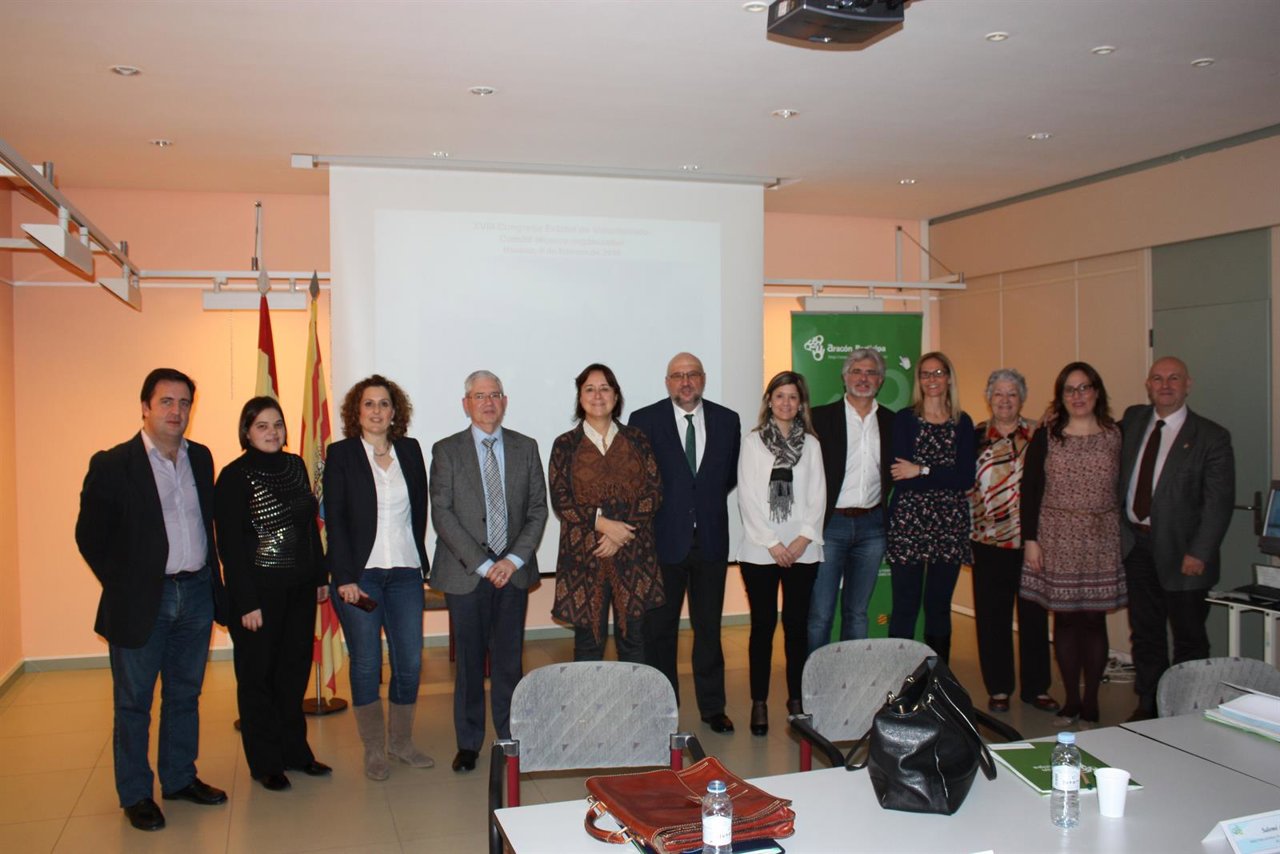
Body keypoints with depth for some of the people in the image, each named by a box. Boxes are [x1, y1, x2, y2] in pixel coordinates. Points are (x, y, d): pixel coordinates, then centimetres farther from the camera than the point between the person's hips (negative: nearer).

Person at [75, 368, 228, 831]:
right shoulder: (111, 465, -9)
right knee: (133, 702, 8)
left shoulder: (201, 458, 6)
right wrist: (123, 586, -2)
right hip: (141, 602, -4)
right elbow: (90, 536, -4)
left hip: (196, 594, 5)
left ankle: (180, 779, 30)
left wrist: (211, 581, 7)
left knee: (184, 695, 16)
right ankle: (135, 794, 22)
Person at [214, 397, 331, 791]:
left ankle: (295, 750, 29)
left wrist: (321, 575, 11)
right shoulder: (234, 477, -11)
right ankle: (264, 762, 20)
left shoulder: (295, 465, 7)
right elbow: (230, 545, -13)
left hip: (300, 587, 6)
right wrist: (246, 603, -16)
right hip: (259, 591, -6)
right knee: (258, 675, 7)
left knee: (295, 669, 14)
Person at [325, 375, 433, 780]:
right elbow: (334, 519, -4)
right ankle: (373, 750, 18)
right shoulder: (341, 454, 0)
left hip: (405, 572, 3)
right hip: (359, 575, -3)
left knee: (410, 662, 3)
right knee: (366, 665, 4)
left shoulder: (411, 450, 9)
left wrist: (419, 560, 6)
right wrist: (345, 577, -10)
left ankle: (401, 742, 22)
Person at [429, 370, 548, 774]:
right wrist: (482, 563, -12)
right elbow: (442, 513, -6)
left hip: (513, 570, 2)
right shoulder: (446, 451, 0)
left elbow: (538, 509, 5)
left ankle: (511, 738, 21)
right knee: (469, 661, 6)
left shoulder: (525, 448, 7)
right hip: (465, 573, -1)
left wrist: (514, 559, -8)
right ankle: (468, 743, 20)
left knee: (509, 659, 7)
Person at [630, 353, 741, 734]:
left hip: (711, 539, 2)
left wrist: (710, 499, 4)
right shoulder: (644, 420, -3)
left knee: (709, 627, 11)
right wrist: (656, 508, -5)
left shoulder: (727, 420, 5)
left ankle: (712, 706, 23)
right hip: (663, 539, -2)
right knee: (659, 628, 7)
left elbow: (733, 472, 14)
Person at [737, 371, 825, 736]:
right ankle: (759, 702, 10)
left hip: (802, 550, 2)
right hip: (759, 550, -2)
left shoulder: (810, 444, 9)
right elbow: (748, 496, -3)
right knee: (763, 624, 2)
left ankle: (796, 699, 17)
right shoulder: (753, 441, 3)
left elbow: (817, 496, 6)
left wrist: (803, 539, -7)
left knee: (797, 624, 5)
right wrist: (772, 543, -9)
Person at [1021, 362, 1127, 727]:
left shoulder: (1116, 436, 4)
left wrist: (1125, 538, 3)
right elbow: (1030, 490, 1)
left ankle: (1091, 700, 16)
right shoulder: (1045, 437, 2)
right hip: (1058, 538, 0)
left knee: (1095, 618, 4)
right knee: (1065, 618, 4)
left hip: (1102, 540, 0)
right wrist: (1030, 539, -4)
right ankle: (1071, 700, 15)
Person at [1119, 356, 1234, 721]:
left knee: (1189, 637, 8)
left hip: (1180, 551, -4)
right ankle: (1148, 705, 26)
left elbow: (1219, 502, -12)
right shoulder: (1132, 420, 5)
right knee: (1145, 633, 14)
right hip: (1136, 543, 4)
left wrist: (1199, 553, -17)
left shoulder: (1211, 437, -9)